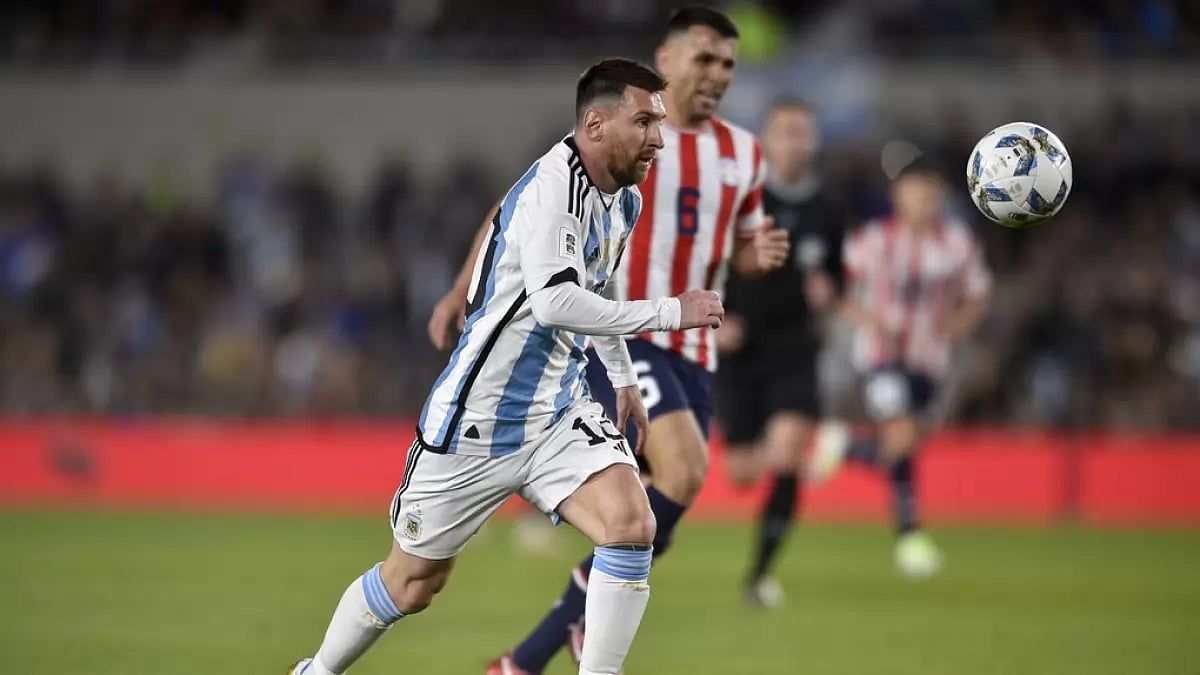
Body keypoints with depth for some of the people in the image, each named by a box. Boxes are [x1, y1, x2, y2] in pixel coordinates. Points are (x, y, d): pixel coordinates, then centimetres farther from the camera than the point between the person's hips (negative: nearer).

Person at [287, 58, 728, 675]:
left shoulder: (624, 201, 6)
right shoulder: (553, 184, -22)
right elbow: (556, 303, -34)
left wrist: (623, 377, 31)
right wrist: (669, 313, -28)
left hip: (558, 415, 7)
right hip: (478, 417, -7)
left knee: (631, 524, -20)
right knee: (413, 583, 8)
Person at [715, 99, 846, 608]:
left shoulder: (826, 214, 3)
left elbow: (835, 275, 18)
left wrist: (826, 292, -5)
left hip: (794, 352, 1)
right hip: (738, 351, -1)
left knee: (788, 456, -19)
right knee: (741, 472, 4)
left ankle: (760, 571, -6)